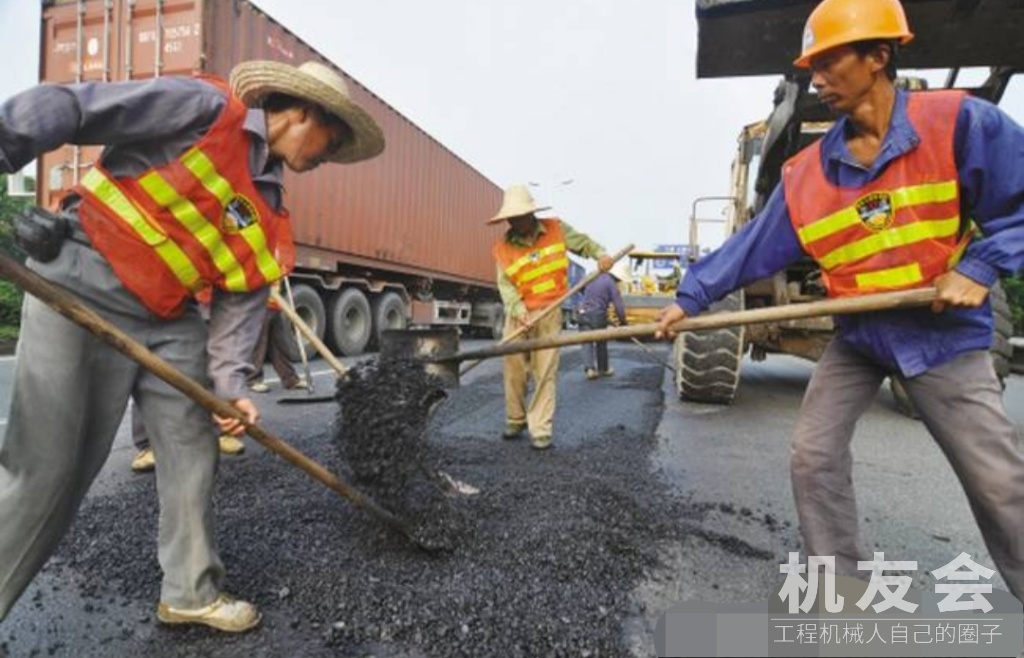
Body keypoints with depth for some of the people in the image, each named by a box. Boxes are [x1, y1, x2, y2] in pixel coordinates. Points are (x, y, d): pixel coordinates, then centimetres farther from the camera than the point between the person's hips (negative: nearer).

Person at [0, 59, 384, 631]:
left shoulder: (270, 214, 8)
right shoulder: (207, 108, -11)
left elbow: (243, 300, 4)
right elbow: (71, 107, -14)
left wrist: (231, 383, -5)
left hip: (170, 319, 7)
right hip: (82, 291, -7)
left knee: (193, 451, 7)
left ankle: (192, 592, 24)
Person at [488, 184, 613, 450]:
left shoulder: (556, 229, -2)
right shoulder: (503, 247, -3)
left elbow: (582, 242, 10)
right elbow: (505, 285, -8)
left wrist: (601, 254, -10)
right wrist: (519, 309, -23)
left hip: (549, 313, -1)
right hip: (518, 314, 2)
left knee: (545, 372, -2)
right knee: (514, 370, 7)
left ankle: (540, 430, 3)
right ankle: (515, 420, 27)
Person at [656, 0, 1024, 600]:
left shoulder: (959, 122, -11)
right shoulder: (805, 173, -3)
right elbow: (753, 247, -3)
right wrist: (691, 297, -7)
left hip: (944, 329, -3)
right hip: (858, 332, 3)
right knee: (814, 456, 1)